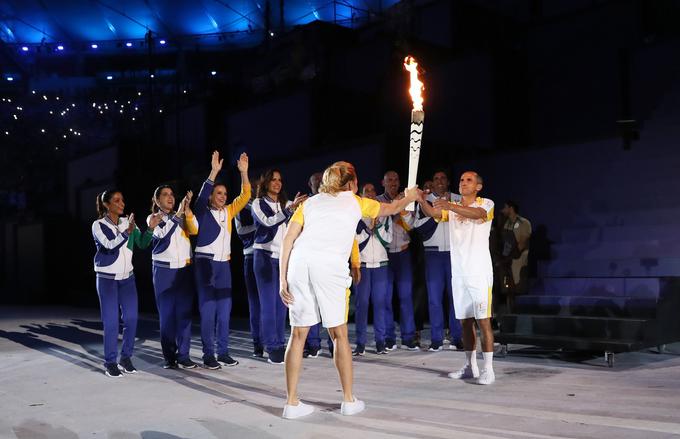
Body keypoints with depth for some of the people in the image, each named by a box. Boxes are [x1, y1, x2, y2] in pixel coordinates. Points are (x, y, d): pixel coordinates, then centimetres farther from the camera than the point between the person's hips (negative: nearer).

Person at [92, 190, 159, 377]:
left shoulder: (127, 222, 5)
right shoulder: (98, 225, -6)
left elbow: (142, 244, 0)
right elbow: (109, 245, -21)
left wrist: (150, 229, -16)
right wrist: (127, 232, -33)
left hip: (127, 277, 4)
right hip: (107, 278, -4)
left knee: (131, 318, -1)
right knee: (111, 321, -5)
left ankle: (126, 357, 13)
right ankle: (110, 363, 5)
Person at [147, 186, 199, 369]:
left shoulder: (182, 216, 11)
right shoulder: (153, 218, 4)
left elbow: (194, 230, -7)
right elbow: (163, 233, -15)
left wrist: (187, 209, -17)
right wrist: (178, 213, -18)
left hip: (184, 270, 2)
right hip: (163, 270, -2)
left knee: (184, 312, 0)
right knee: (166, 314, 0)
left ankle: (183, 355, 5)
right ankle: (169, 356, 7)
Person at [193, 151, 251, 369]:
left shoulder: (228, 212, 11)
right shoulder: (203, 212, -2)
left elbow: (245, 196, 8)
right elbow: (201, 196, -20)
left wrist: (243, 172, -3)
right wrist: (214, 172, -27)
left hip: (224, 264, 5)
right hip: (205, 263, -5)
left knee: (224, 310, 7)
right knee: (207, 310, -3)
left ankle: (223, 352, 14)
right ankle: (208, 355, 2)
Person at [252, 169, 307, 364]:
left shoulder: (286, 204, 13)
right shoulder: (258, 203, 0)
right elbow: (268, 222, -18)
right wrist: (290, 208, -27)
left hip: (284, 256, 4)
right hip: (265, 255, -4)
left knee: (282, 303, 6)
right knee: (268, 303, -6)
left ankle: (280, 344, 13)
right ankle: (272, 348, -3)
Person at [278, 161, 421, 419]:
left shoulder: (311, 202, 25)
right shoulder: (356, 202, 20)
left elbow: (288, 239, 12)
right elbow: (391, 209, 37)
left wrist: (283, 279, 11)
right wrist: (409, 197, 57)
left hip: (299, 263, 3)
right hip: (330, 266, -3)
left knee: (298, 334, 8)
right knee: (339, 334, 9)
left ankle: (292, 403, 11)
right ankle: (348, 400, 18)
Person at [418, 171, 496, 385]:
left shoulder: (486, 204, -1)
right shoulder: (452, 207, 13)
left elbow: (477, 213, -25)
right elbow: (432, 212, -6)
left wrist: (449, 206, -39)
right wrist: (420, 200, -28)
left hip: (480, 272, -5)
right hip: (458, 273, 5)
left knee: (483, 320, -6)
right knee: (465, 321, 11)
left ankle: (488, 369, -2)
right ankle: (470, 366, 21)